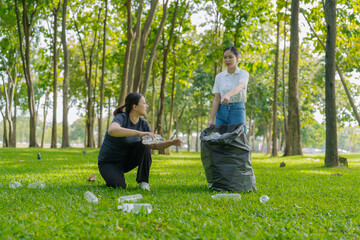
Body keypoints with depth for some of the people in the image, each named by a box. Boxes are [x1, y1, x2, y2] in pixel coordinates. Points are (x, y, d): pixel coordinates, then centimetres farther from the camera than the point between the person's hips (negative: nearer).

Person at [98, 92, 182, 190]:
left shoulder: (143, 124, -5)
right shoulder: (121, 118, -24)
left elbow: (155, 145, 3)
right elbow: (112, 131, -47)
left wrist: (171, 142, -15)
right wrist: (139, 133, -52)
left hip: (126, 160, 5)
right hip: (109, 163, -5)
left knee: (144, 145, -21)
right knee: (120, 187, -30)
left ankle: (143, 181, -13)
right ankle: (113, 178, 6)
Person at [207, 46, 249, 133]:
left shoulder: (243, 74, -1)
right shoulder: (219, 77, 9)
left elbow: (239, 87, -23)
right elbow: (216, 99, 5)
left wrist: (228, 95, -44)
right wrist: (211, 119, -6)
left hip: (237, 111, -3)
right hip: (221, 112, 3)